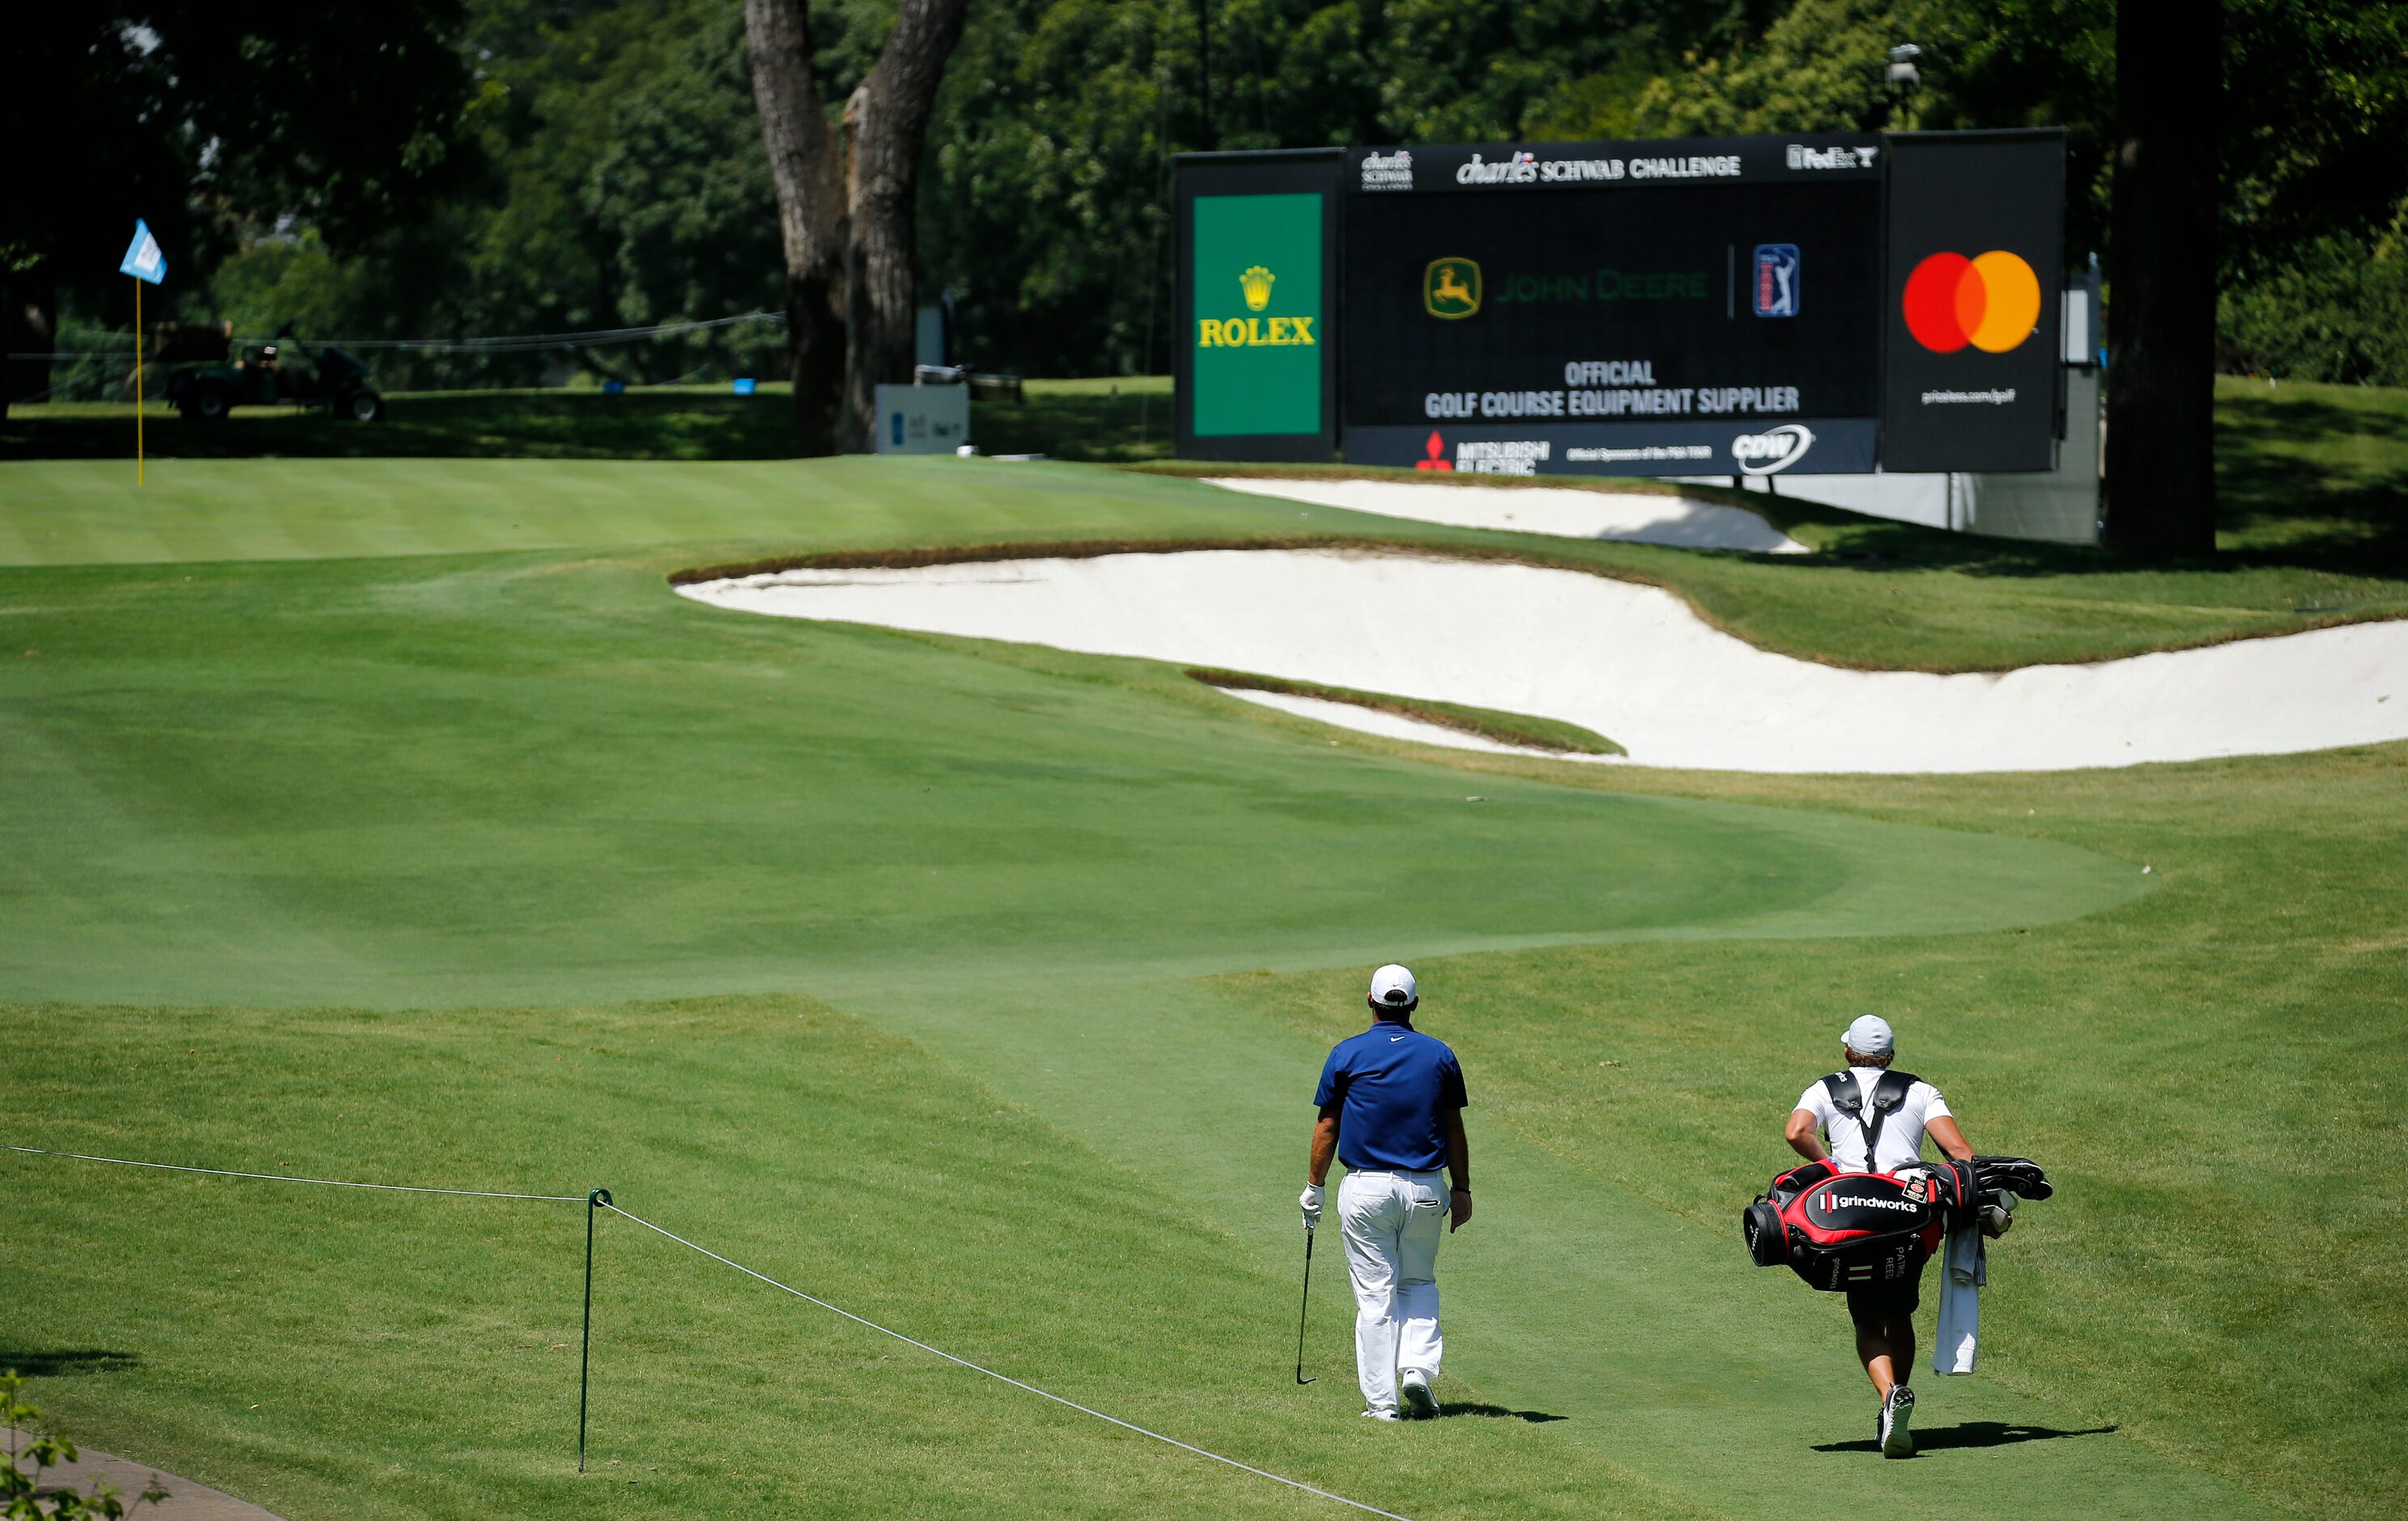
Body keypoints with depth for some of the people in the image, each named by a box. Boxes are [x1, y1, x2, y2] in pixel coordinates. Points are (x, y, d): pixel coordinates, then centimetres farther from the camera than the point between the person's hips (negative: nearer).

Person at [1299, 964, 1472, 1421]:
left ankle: (1382, 1399, 3)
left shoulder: (1348, 1054, -3)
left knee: (1375, 1296, 3)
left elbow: (1326, 1127, 0)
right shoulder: (1439, 1055, 2)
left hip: (1366, 1189, -2)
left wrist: (1314, 1186, 9)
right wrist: (1462, 1189, 13)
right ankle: (1418, 1368, -2)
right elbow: (1454, 1129, 5)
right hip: (1424, 1190, 2)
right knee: (1420, 1283, 19)